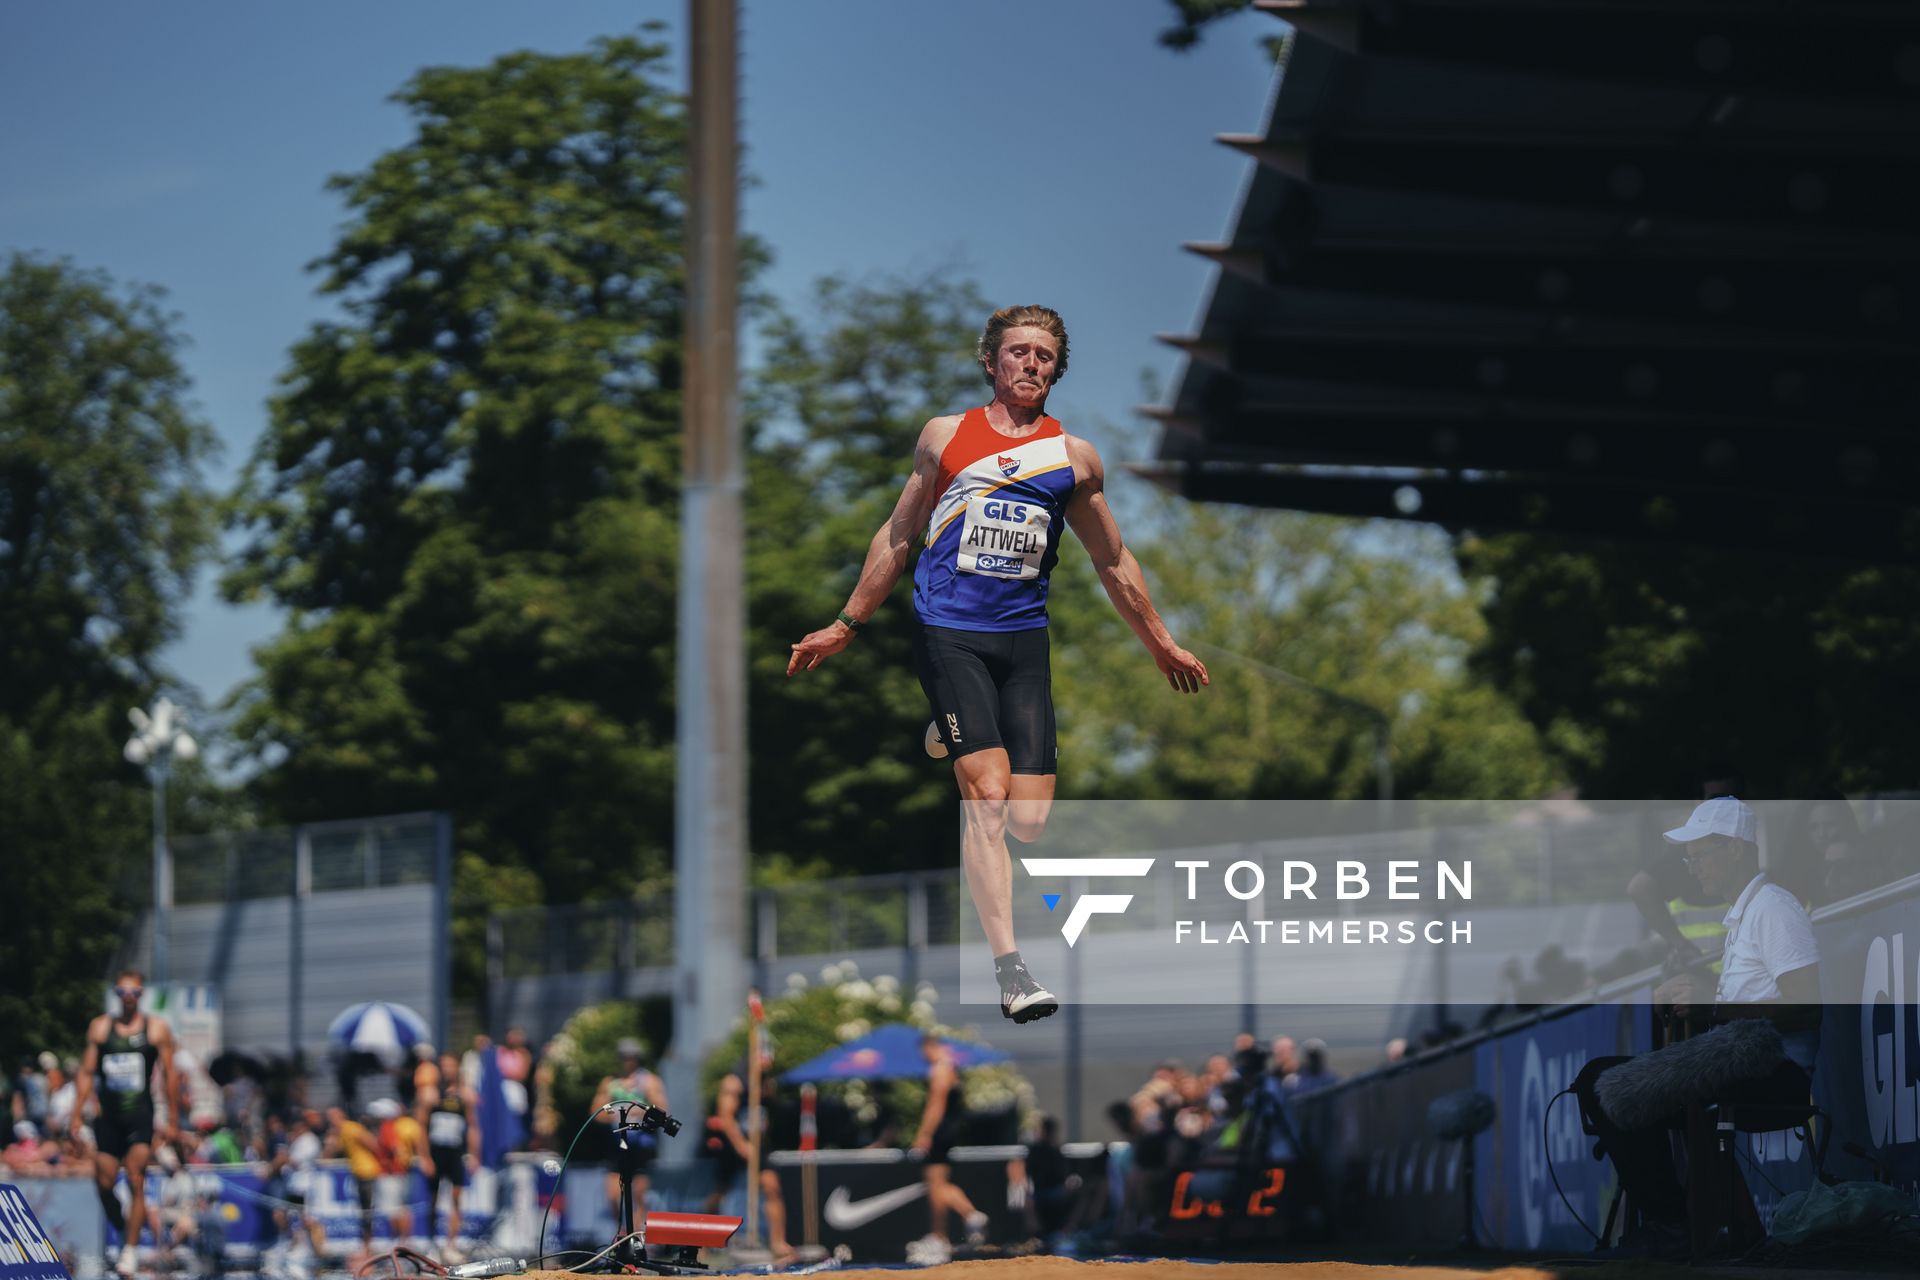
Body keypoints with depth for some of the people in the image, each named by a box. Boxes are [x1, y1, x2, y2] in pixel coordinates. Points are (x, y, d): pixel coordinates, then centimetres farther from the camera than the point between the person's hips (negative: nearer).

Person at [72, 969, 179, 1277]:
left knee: (136, 1182, -13)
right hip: (108, 1117, 3)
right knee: (104, 1183, 1)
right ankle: (124, 1233, 24)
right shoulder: (99, 1027, 8)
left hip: (141, 1116, -3)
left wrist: (170, 1118, 0)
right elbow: (87, 1072, 9)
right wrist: (77, 1112, 3)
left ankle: (129, 1252, -12)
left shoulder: (157, 1029, 3)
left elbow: (168, 1075, 4)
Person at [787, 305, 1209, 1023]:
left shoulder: (1073, 457, 11)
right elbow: (897, 538, 17)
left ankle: (961, 739, 29)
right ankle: (1009, 970, -21)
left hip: (1024, 639, 3)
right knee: (987, 799, -18)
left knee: (1029, 820, -4)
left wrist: (1160, 645, 27)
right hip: (947, 633, -3)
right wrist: (846, 627, 18)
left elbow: (1113, 562, 22)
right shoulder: (944, 437, 8)